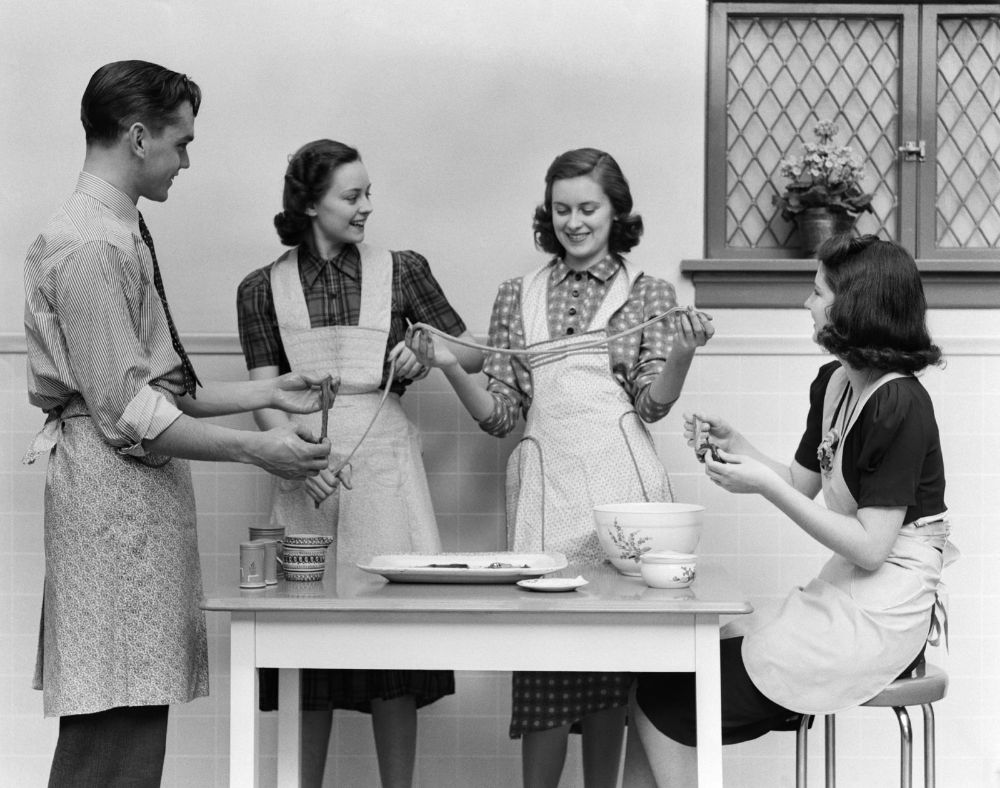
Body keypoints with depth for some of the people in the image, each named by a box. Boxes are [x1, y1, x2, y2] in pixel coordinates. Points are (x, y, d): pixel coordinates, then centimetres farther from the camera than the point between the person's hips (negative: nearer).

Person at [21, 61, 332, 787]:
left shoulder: (120, 234, 16)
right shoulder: (90, 247, -14)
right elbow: (128, 412, -18)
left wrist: (268, 394, 14)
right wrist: (254, 449, -16)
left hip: (142, 489, 10)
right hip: (113, 488, -10)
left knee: (132, 718, 10)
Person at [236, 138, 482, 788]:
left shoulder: (402, 270, 7)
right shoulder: (264, 289, 6)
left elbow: (475, 354, 14)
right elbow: (264, 394, -1)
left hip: (384, 460, 0)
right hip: (306, 471, 0)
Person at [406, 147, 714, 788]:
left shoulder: (650, 294, 9)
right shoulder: (519, 296, 13)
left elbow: (653, 404, 1)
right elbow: (500, 414, 10)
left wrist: (682, 352, -17)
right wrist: (450, 366, -6)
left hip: (621, 481, -1)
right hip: (545, 483, 1)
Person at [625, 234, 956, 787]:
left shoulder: (898, 404, -18)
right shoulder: (832, 384, 9)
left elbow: (870, 546, -19)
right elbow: (802, 484, 20)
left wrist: (766, 486, -19)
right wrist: (735, 448, 4)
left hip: (879, 617, -9)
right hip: (840, 595, 9)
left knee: (665, 704, -11)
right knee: (662, 669, -1)